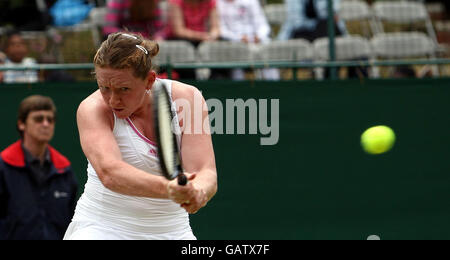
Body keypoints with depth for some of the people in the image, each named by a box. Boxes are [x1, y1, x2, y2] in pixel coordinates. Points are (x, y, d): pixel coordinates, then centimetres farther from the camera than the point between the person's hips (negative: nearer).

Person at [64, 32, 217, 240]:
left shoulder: (186, 99, -8)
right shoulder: (93, 109, -15)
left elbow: (206, 173, -17)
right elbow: (109, 172, -32)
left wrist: (198, 192, -41)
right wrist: (167, 188, -49)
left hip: (172, 230, 3)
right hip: (101, 228, -3)